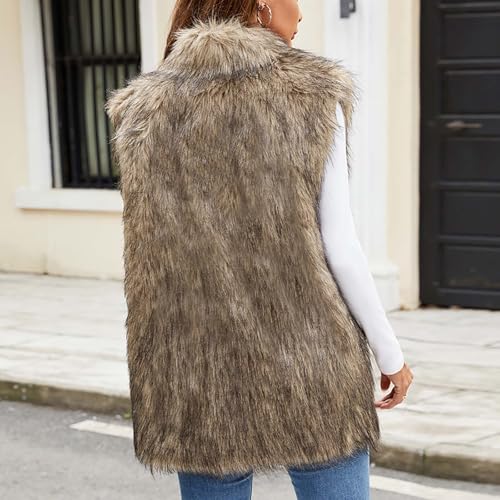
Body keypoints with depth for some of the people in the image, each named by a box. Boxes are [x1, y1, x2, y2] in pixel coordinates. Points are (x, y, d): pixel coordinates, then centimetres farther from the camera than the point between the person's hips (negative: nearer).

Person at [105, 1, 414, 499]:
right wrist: (391, 353, 2)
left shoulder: (144, 111, 1)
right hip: (308, 364, -2)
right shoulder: (313, 97, -7)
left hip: (200, 375, 3)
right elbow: (339, 248, -8)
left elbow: (150, 260, 1)